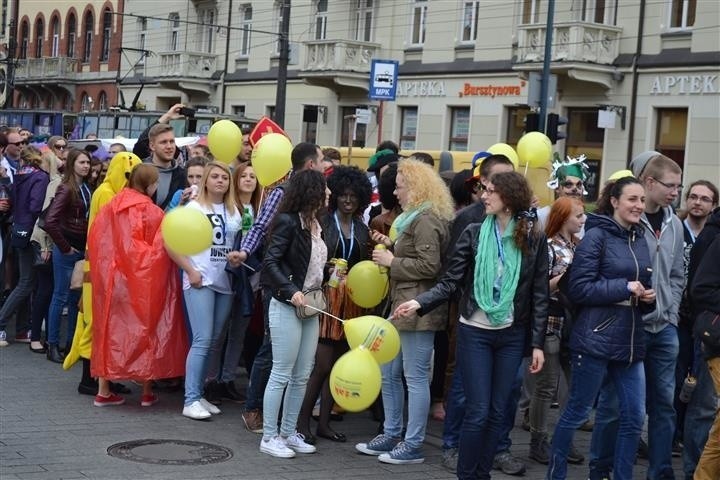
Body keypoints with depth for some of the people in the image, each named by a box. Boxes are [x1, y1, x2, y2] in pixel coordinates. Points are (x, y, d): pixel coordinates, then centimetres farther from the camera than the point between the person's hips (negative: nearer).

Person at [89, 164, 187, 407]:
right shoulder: (151, 211, -12)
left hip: (111, 278, 5)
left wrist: (103, 266, 16)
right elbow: (160, 248, -10)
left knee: (110, 328, 11)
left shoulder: (112, 206, 2)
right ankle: (147, 391, 8)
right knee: (145, 328, 6)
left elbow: (95, 237, 6)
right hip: (141, 281, -4)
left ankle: (104, 391, 12)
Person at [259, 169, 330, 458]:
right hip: (287, 306, -8)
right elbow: (270, 262, -17)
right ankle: (269, 437, 7)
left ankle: (288, 433, 21)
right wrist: (291, 291, -25)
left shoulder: (315, 224, 10)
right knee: (282, 374, -2)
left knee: (302, 376, 11)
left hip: (310, 306, 8)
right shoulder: (288, 222, -12)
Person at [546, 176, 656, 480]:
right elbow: (579, 289, -13)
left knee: (634, 416, 7)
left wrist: (648, 297, -1)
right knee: (577, 412, 4)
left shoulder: (641, 240, 12)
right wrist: (625, 288, -17)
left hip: (630, 340, 7)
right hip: (597, 339, -7)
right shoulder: (596, 236, -9)